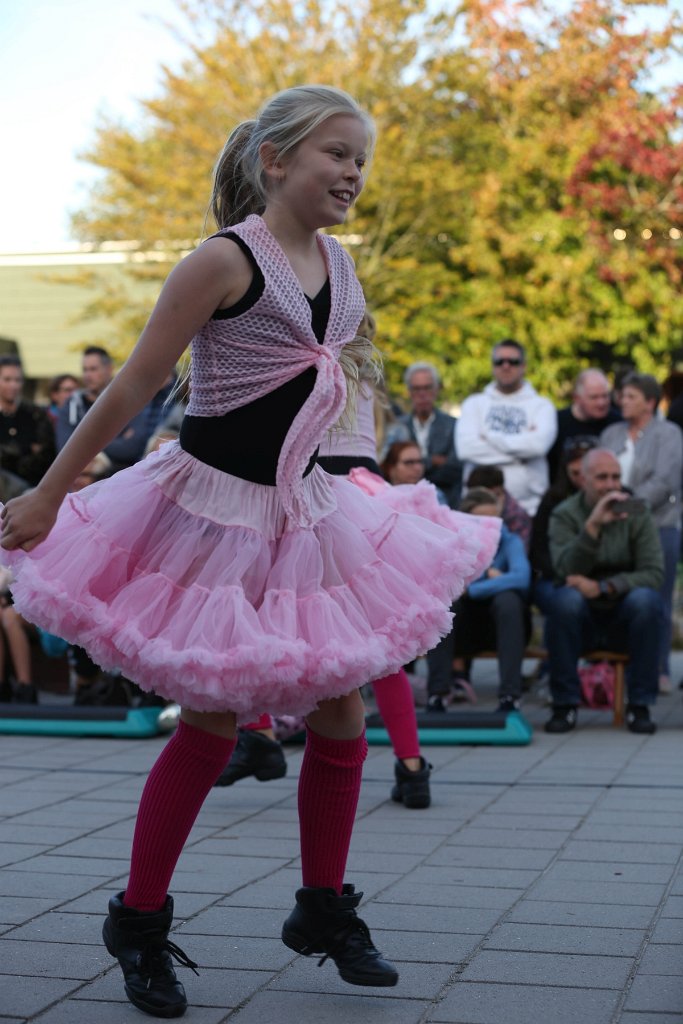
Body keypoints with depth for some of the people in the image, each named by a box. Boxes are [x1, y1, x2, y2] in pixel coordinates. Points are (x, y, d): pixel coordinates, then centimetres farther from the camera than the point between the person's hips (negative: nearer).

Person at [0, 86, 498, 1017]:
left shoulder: (340, 265, 6)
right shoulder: (226, 260, -16)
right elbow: (132, 389, -14)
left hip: (304, 512, 7)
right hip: (215, 511, -7)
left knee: (341, 715, 7)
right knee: (214, 726, -1)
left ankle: (324, 909, 26)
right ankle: (139, 922, 19)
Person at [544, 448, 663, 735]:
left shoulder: (637, 515, -2)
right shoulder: (565, 515, -4)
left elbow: (653, 573, -13)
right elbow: (566, 569, -21)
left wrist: (602, 588, -25)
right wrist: (593, 526, -32)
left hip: (624, 622, 1)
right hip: (582, 620, -1)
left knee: (645, 599, -30)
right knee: (566, 598, -32)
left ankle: (639, 706, -19)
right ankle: (565, 705, -20)